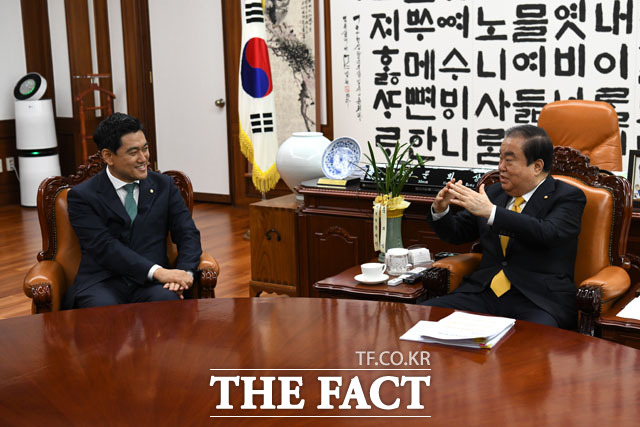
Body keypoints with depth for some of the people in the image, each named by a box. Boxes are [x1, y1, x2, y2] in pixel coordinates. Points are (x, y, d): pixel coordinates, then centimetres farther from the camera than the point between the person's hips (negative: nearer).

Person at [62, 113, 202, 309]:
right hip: (102, 284, -2)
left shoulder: (164, 185, 14)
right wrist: (157, 271, -23)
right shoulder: (82, 196, 2)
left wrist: (184, 272, -14)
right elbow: (104, 246, -10)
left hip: (150, 284, 2)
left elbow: (188, 234, 9)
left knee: (168, 300, -33)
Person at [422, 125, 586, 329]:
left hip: (538, 300, -5)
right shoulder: (494, 193, 17)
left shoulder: (568, 197, 1)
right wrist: (440, 210, 0)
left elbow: (548, 233, -20)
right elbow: (456, 233, 23)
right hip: (485, 293, 5)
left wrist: (491, 212, -26)